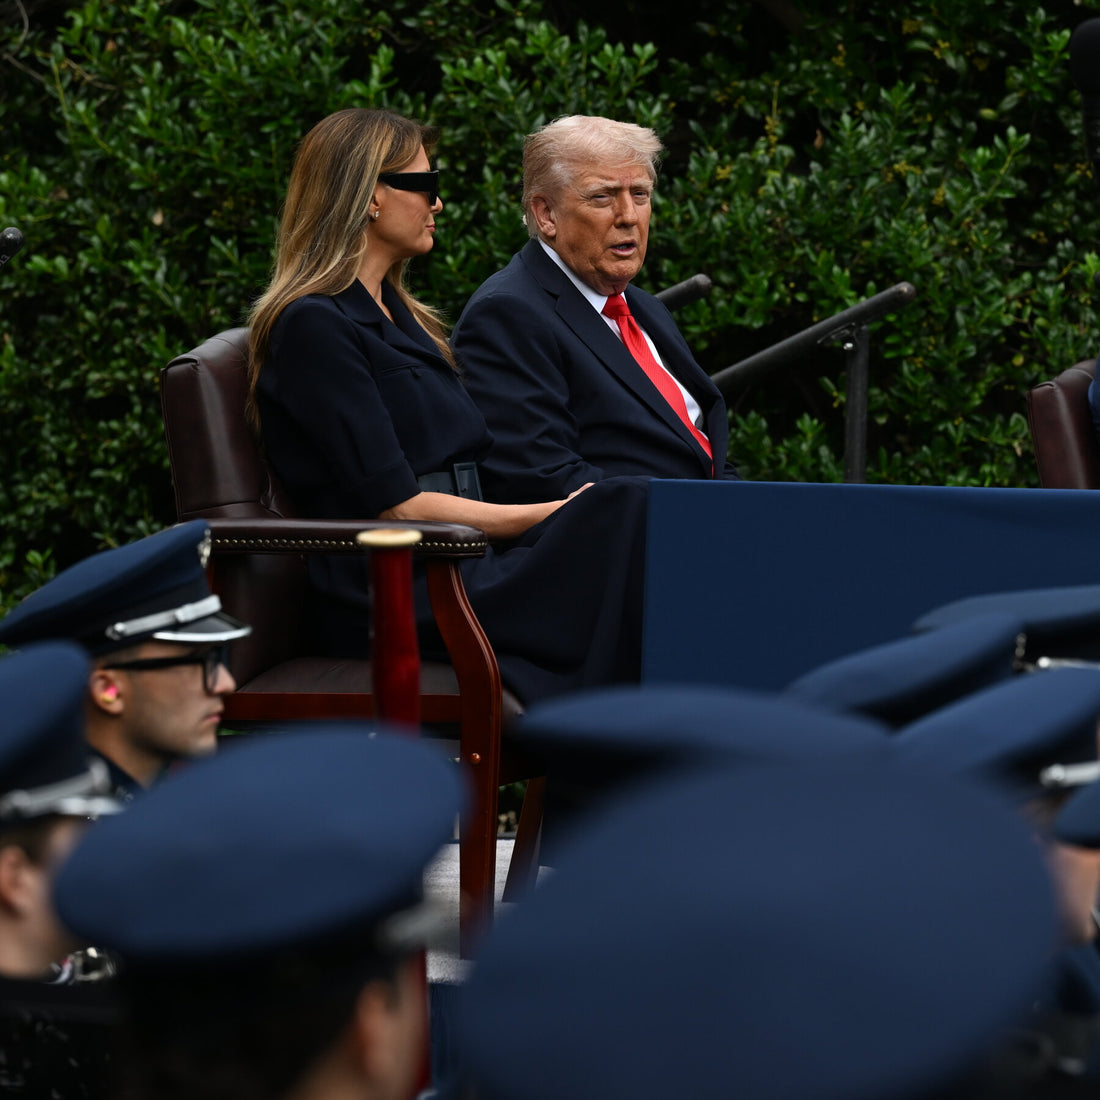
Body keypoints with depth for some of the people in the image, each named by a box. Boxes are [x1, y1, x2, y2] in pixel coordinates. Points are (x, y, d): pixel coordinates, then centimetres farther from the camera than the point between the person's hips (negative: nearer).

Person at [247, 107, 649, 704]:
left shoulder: (400, 315, 23)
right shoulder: (314, 325, -6)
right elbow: (396, 504, -12)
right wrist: (546, 515, -10)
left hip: (465, 564, 8)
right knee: (628, 509, -27)